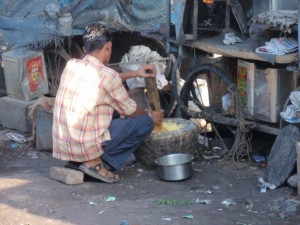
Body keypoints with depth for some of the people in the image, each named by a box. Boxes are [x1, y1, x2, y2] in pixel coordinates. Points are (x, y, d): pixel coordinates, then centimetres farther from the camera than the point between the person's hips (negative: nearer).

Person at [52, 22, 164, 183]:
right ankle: (96, 163, -2)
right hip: (87, 147, -7)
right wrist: (150, 116, 22)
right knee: (145, 122, 2)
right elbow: (130, 111, 1)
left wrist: (135, 73, 28)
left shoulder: (71, 65, 4)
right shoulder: (108, 76, -15)